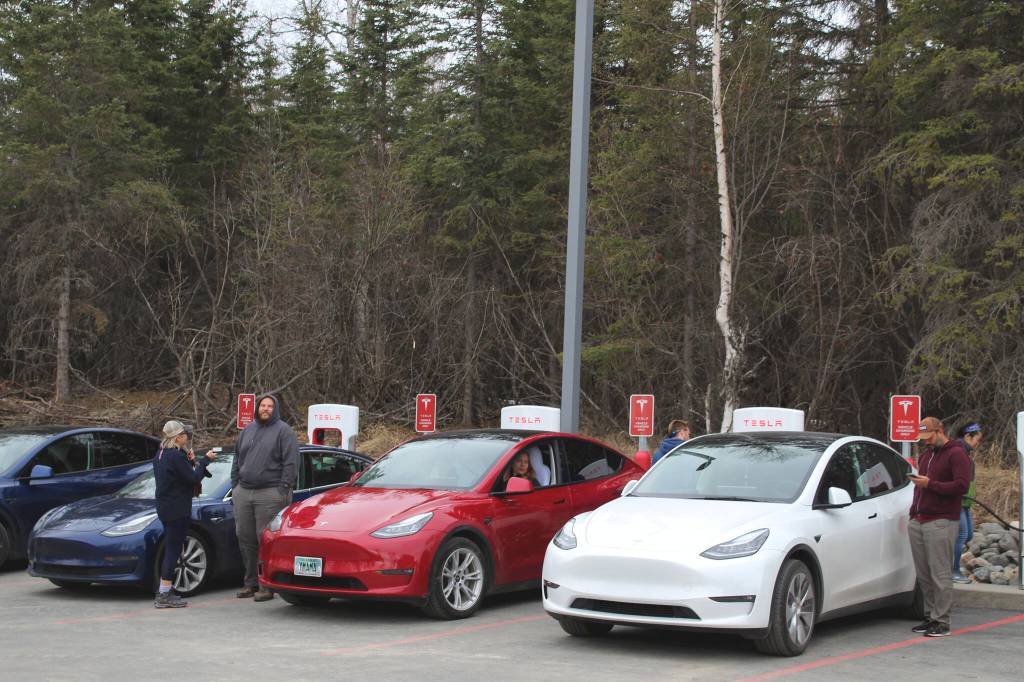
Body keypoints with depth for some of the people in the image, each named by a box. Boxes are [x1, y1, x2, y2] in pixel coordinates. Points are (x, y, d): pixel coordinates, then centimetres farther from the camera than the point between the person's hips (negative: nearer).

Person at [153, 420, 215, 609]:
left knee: (171, 549, 16)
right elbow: (194, 478, -18)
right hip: (177, 510, -10)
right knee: (173, 549, -6)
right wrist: (205, 460, -7)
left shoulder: (161, 454, 12)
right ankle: (164, 596, -6)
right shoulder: (176, 456, -19)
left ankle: (163, 593, 19)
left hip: (165, 508, 10)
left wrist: (190, 461, 5)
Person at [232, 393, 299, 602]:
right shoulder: (247, 430, 19)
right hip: (243, 493, 6)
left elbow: (291, 462, -7)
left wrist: (283, 489, -14)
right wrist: (235, 486, 16)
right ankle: (250, 583, 17)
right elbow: (237, 459, 23)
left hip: (270, 494, -6)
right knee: (245, 538, 7)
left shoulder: (283, 431, -1)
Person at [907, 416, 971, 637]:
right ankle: (930, 617, 11)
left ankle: (941, 622, -5)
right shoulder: (926, 455, 24)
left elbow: (962, 485, -14)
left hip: (941, 522, -8)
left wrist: (930, 484, -17)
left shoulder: (956, 454, -3)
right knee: (923, 575, 5)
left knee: (940, 573, -8)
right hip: (918, 522, 8)